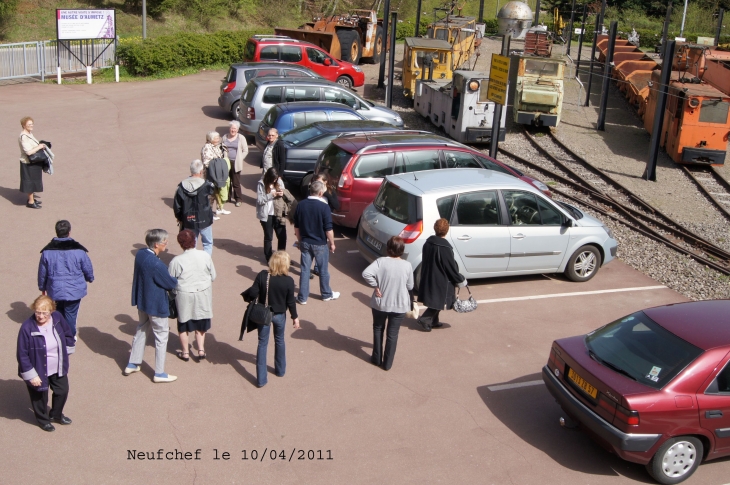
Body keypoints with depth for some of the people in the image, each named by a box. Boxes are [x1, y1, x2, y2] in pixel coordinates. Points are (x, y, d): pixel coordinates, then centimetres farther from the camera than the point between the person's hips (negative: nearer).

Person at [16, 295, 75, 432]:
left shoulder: (58, 317, -16)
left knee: (62, 391, 22)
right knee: (40, 396, 18)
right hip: (38, 371, -5)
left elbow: (68, 334, 6)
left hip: (58, 368, 5)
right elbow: (22, 355, -21)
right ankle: (43, 420, 47)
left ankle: (56, 415, 51)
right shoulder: (27, 328, -29)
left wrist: (67, 351, 7)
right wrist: (31, 375, -18)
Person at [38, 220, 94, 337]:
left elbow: (42, 272, 4)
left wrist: (42, 287, 20)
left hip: (55, 291, 2)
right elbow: (87, 268, -1)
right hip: (74, 291, -2)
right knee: (70, 315, 8)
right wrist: (90, 278, 22)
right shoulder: (78, 250, -13)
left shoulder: (47, 251, -7)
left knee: (58, 314, 22)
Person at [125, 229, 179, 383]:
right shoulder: (157, 264, -30)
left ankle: (132, 364, 36)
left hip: (142, 301, 8)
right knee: (161, 336, 7)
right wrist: (177, 279, 4)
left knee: (142, 330, 25)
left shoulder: (140, 254, -6)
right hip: (156, 305, -8)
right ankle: (159, 373, 18)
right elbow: (171, 284, -19)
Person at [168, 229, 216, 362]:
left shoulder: (176, 261, -21)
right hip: (203, 295, 2)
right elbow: (213, 276, -1)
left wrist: (172, 292, 11)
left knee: (184, 325, 19)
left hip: (185, 297, -2)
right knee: (200, 324, 23)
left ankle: (185, 352, 30)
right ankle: (201, 350, 24)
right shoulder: (205, 256, -13)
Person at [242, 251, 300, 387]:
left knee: (262, 344, 9)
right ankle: (280, 370, 40)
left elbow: (253, 293, -15)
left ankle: (261, 378, 10)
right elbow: (290, 302, -10)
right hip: (280, 315, 0)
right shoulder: (288, 281, -16)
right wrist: (295, 317, 4)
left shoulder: (262, 276, -16)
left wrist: (245, 295, 8)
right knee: (279, 341, 24)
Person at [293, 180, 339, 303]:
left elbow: (296, 226, 5)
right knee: (323, 270, 13)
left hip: (305, 242, 4)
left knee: (305, 269, 10)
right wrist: (332, 243, -1)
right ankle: (326, 294, 29)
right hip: (320, 244, -3)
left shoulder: (300, 205, -3)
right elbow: (328, 229, -15)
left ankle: (302, 297, 13)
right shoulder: (324, 207, -18)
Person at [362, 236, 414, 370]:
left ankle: (377, 358, 30)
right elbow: (410, 286, -1)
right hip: (400, 306, 0)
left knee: (378, 329, 22)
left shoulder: (381, 261, -14)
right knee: (393, 334, 12)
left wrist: (376, 286, -14)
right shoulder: (407, 266, -11)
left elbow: (366, 273, -27)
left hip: (380, 304, 0)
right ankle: (387, 363, 19)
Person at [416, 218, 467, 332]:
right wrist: (460, 280, -2)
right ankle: (425, 319, -1)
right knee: (440, 301, 6)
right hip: (441, 281, -8)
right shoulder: (445, 248, -23)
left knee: (434, 301, 20)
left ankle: (433, 321, 28)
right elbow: (451, 267, -16)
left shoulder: (428, 243, -1)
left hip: (428, 279, 8)